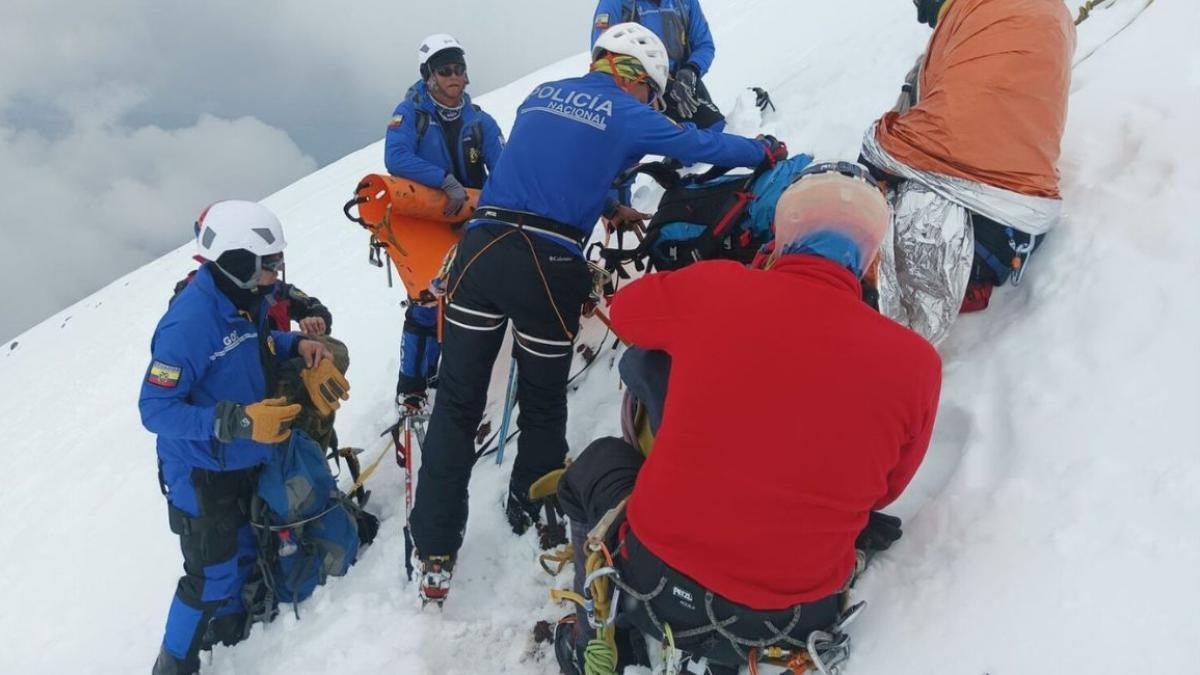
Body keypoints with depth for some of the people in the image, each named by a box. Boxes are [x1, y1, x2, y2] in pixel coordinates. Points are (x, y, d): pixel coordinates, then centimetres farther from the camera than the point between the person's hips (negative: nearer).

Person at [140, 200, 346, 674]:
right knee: (212, 575, 2)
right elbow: (155, 409, -28)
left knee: (244, 550, 23)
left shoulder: (246, 301, -4)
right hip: (202, 474, -8)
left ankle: (228, 627, 48)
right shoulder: (190, 322, -29)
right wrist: (235, 421, -38)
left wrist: (297, 344, -4)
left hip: (244, 462, 8)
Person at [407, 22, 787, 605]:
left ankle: (433, 556, 7)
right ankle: (533, 514, 37)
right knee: (543, 405, 17)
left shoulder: (540, 96, 22)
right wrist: (766, 151, 34)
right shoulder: (626, 114, 7)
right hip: (549, 267, -4)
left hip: (481, 247, 4)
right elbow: (701, 146, 17)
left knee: (457, 404, 5)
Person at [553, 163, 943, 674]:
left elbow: (627, 310, 11)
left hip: (658, 587, -1)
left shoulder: (714, 288, -12)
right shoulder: (915, 361, -9)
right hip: (794, 620, 2)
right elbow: (885, 489, 8)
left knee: (599, 461, 27)